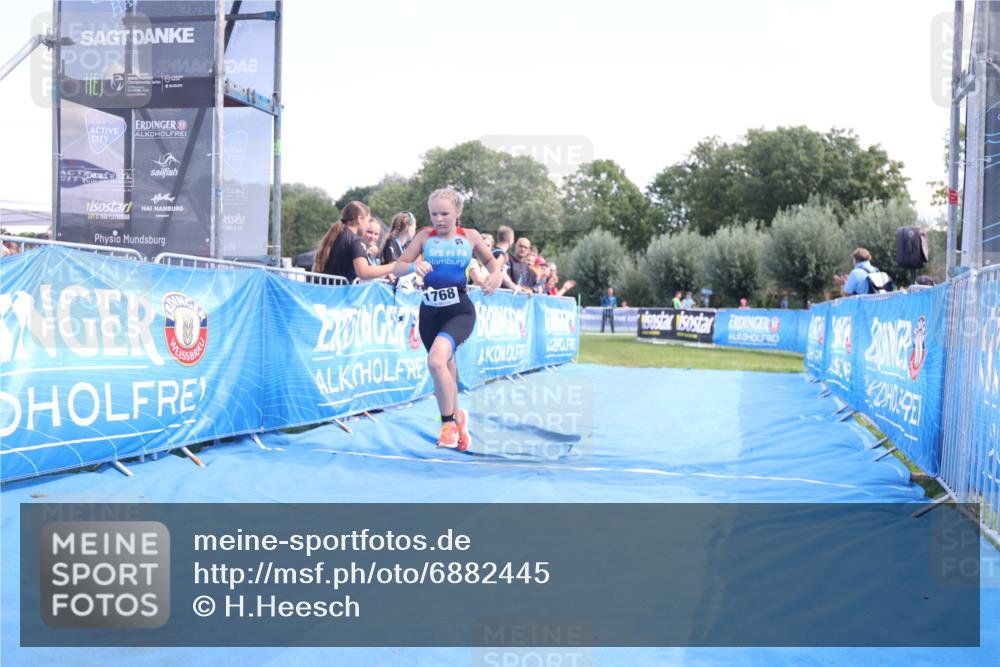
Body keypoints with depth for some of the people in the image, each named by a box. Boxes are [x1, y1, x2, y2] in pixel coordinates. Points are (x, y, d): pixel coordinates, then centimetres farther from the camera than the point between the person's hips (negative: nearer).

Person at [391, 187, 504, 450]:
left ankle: (448, 423, -11)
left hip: (460, 311, -3)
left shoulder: (470, 236, 3)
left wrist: (497, 274, -5)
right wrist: (414, 266, -20)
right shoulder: (425, 236, 3)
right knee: (445, 368, 14)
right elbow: (397, 267, 2)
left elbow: (491, 260, 18)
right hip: (430, 312, 3)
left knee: (436, 360, -28)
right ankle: (458, 417, 41)